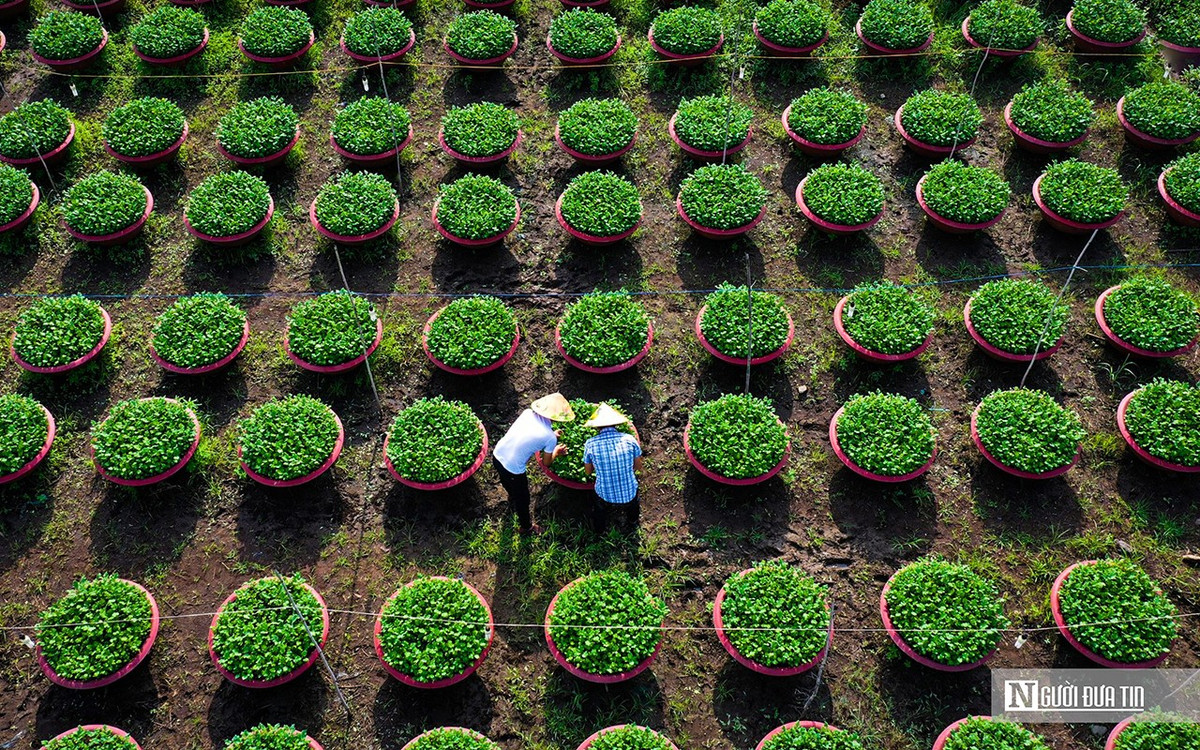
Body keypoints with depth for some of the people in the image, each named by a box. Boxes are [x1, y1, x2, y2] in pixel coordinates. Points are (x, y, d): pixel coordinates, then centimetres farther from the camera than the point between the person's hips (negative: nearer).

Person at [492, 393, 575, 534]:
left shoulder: (528, 413, -6)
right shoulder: (550, 438, -19)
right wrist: (556, 452, 18)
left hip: (497, 455, 6)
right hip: (513, 470, -6)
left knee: (510, 486, 38)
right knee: (522, 499, 23)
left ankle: (512, 505, 67)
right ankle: (526, 527, 47)